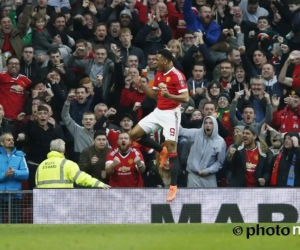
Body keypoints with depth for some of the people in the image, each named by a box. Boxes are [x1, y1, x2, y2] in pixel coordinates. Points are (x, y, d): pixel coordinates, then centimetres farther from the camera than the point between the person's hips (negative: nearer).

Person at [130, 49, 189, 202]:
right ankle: (161, 151, 20)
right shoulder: (158, 74, 9)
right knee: (134, 134, 3)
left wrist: (169, 95, -35)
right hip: (158, 112, 8)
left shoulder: (177, 76, -15)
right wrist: (141, 86, 4)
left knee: (172, 149, -10)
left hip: (171, 113, -8)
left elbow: (185, 98, -19)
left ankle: (173, 186, -5)